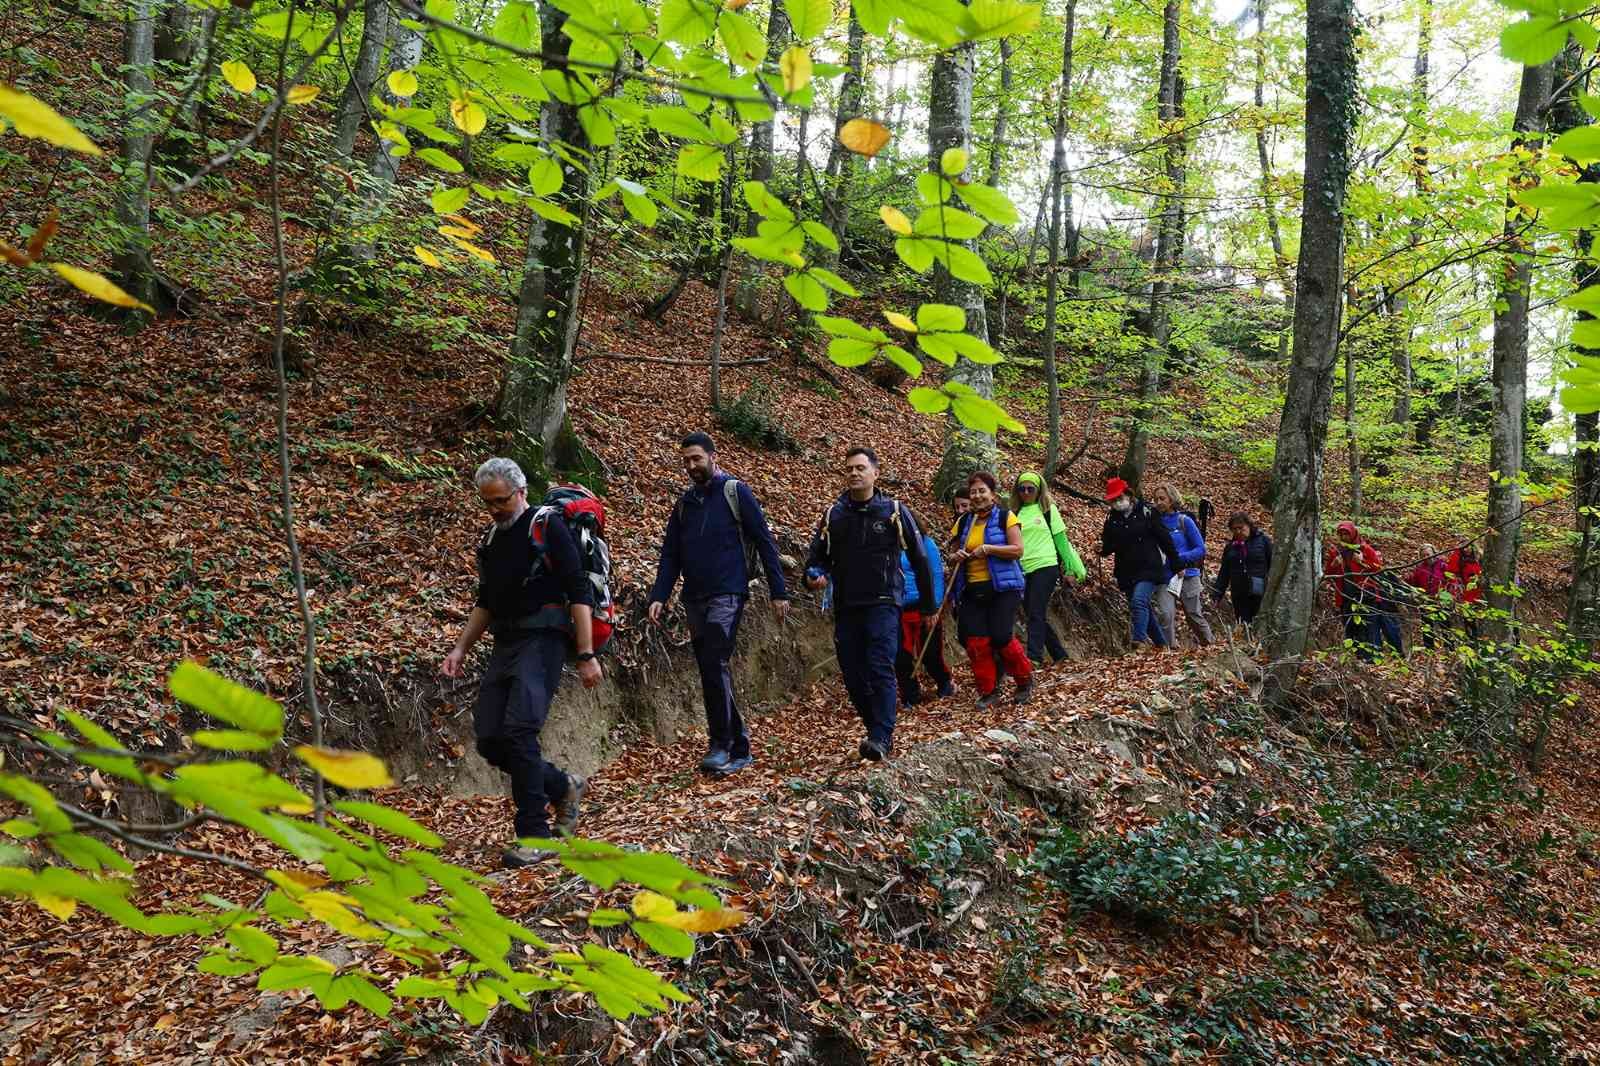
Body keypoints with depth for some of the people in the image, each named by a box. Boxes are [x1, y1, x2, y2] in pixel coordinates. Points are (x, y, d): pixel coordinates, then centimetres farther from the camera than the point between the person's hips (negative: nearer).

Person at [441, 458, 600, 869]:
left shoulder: (548, 528, -6)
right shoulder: (490, 541, 17)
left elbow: (579, 592, -11)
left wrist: (586, 655, -16)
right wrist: (461, 648, 14)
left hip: (543, 639, -8)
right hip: (505, 644, 8)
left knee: (518, 731, -20)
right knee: (489, 739, 0)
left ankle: (535, 836, -11)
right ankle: (562, 786, 22)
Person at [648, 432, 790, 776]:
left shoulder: (735, 492, -1)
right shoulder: (684, 502, 15)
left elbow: (764, 542, -3)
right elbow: (670, 554, 14)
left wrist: (779, 592, -7)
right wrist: (658, 596, 2)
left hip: (727, 596, -6)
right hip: (695, 600, 6)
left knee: (714, 665, -19)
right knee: (711, 673, 6)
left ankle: (722, 745, -12)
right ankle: (740, 748, 14)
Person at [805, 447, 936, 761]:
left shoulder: (895, 511, 1)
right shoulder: (833, 514, 9)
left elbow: (919, 559, 7)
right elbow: (818, 557, 11)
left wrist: (928, 606, 8)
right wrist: (815, 576, -13)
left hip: (883, 605, -4)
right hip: (846, 607, 4)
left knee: (881, 669, -16)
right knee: (853, 676, 5)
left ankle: (881, 738, -18)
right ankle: (877, 730, 21)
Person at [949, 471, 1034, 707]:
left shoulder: (1005, 517, 0)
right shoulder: (963, 523, 14)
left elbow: (1017, 550, -10)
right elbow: (955, 556, 23)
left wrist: (987, 548, -17)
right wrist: (955, 558, -1)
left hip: (1003, 588, -5)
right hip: (972, 590, 5)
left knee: (1000, 637, -13)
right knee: (976, 642, -5)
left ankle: (1025, 679, 13)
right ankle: (988, 691, 9)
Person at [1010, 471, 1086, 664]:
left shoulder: (1048, 509, 3)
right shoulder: (1016, 513, 11)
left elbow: (1061, 540, 3)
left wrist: (1069, 570, 0)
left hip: (1045, 567, -5)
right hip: (1024, 570, 5)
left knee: (1036, 614, -14)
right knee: (1036, 616, 8)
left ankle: (1034, 657, -17)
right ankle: (1060, 655, 19)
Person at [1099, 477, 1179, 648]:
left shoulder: (1146, 512, -7)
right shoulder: (1112, 519, 5)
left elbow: (1165, 539, -3)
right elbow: (1108, 547, 10)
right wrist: (1102, 547, -15)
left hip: (1149, 569, -5)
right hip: (1127, 572, 5)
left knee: (1139, 601, -25)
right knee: (1144, 609, 12)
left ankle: (1139, 639, -32)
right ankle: (1162, 643, 26)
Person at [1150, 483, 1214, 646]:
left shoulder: (1184, 520, -3)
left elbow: (1201, 549, -4)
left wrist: (1179, 558, -17)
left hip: (1188, 575, -2)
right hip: (1164, 577, 2)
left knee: (1194, 615, 4)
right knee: (1165, 613, -17)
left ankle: (1210, 646, 24)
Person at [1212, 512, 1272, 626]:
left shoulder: (1263, 540, 1)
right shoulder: (1231, 546, 14)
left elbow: (1273, 565, -1)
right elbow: (1224, 573, 17)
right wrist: (1217, 594, 12)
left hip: (1260, 594, -4)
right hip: (1239, 596, 4)